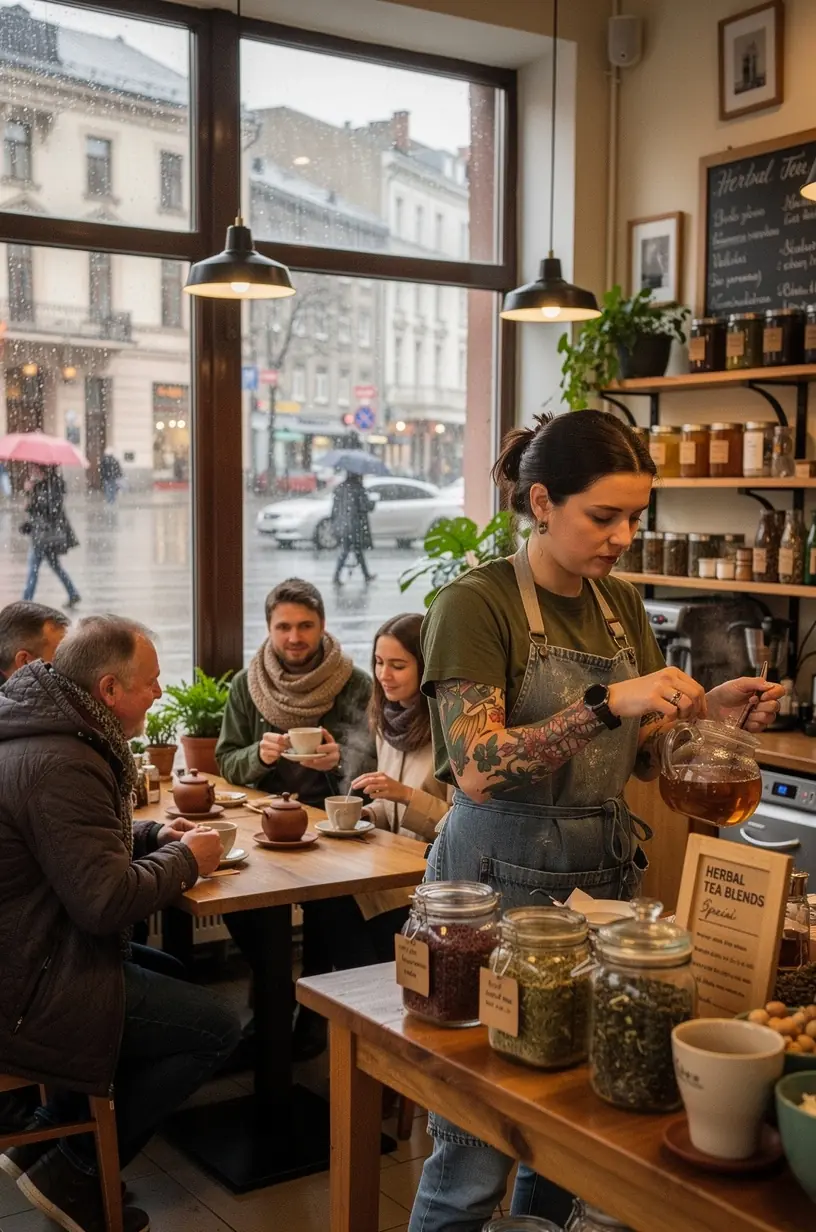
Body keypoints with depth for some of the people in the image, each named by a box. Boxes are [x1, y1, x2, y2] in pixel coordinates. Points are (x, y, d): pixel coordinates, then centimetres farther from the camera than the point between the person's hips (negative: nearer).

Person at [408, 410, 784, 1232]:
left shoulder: (622, 606, 9)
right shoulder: (477, 604, -11)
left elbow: (641, 755, 14)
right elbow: (478, 771, -20)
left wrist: (706, 709, -4)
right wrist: (606, 702, -28)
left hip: (602, 874, 6)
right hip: (501, 879, -6)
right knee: (475, 1156, 1)